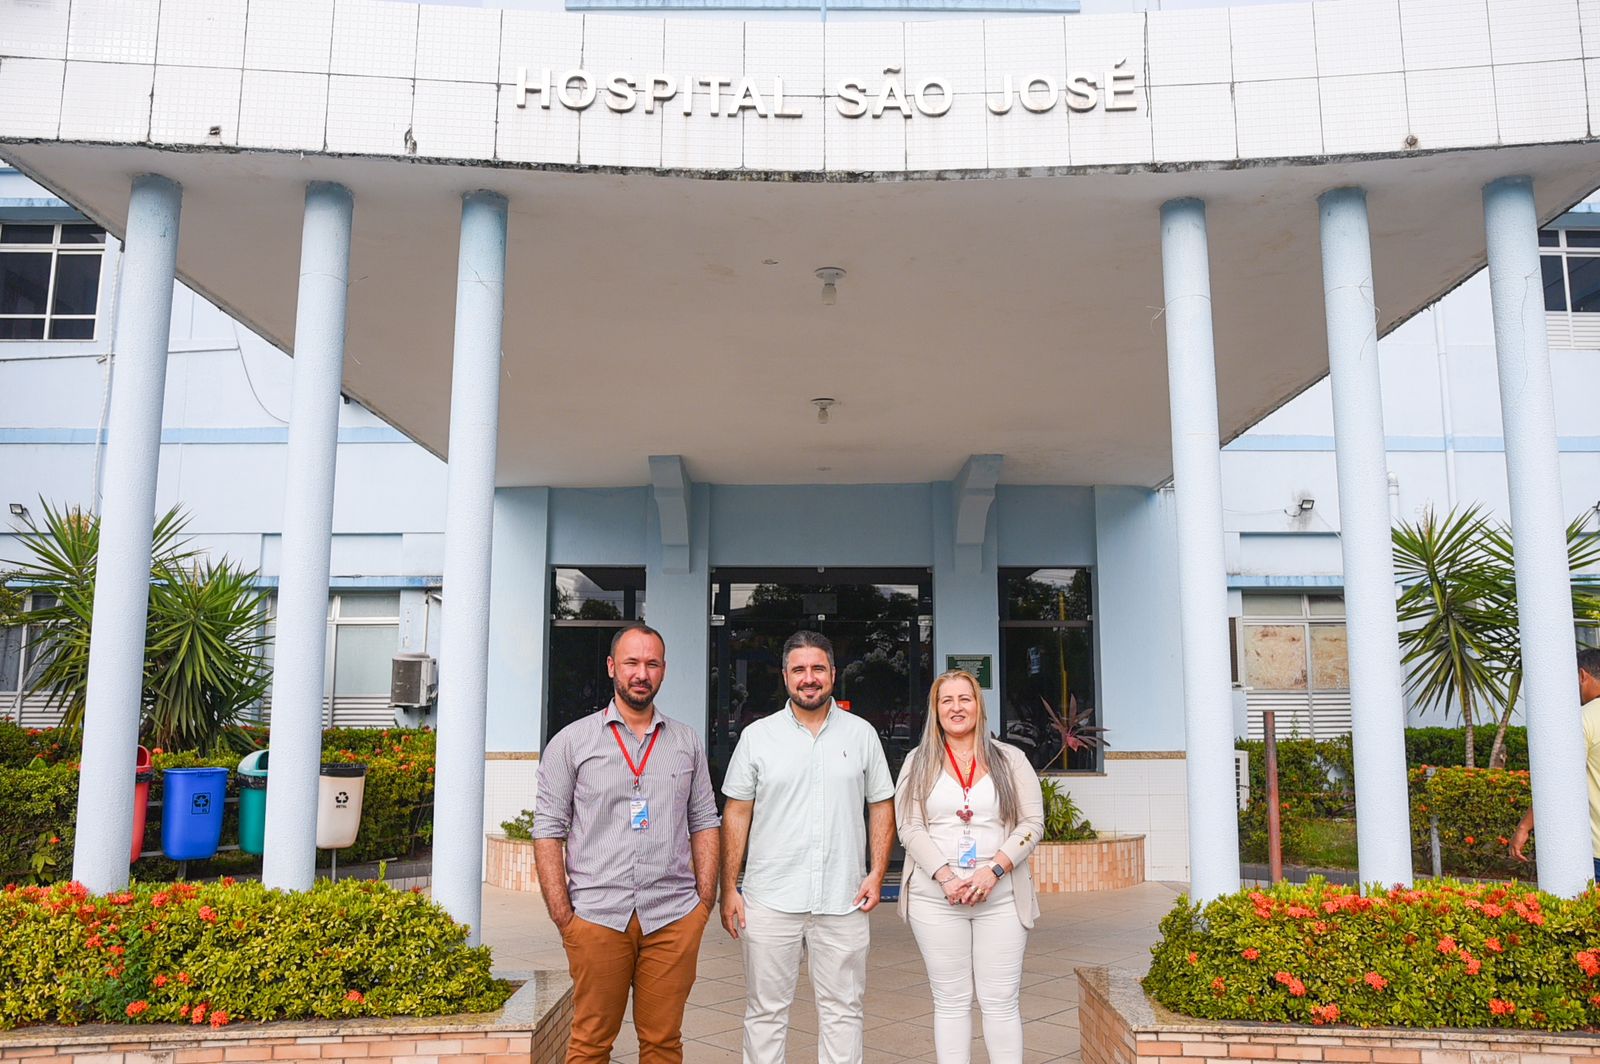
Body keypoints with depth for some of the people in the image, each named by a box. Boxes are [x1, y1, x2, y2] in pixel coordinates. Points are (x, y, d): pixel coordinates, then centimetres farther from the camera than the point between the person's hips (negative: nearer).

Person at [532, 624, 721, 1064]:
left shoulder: (687, 742, 11)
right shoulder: (571, 742, 3)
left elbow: (704, 823, 12)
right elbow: (548, 831, 1)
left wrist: (705, 902, 4)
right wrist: (562, 915, -5)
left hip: (674, 918, 2)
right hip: (596, 916, -2)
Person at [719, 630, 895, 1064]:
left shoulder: (861, 734, 5)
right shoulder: (757, 736, 2)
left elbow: (882, 805, 10)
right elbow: (736, 814, 3)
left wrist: (877, 873, -1)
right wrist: (728, 889, -2)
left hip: (842, 900, 1)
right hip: (769, 899, -1)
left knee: (844, 1010, 9)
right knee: (765, 1011, 8)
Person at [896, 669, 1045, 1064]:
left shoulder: (1011, 760, 8)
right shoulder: (919, 762, 8)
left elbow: (1032, 823, 2)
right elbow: (910, 828, 0)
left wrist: (993, 871, -11)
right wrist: (946, 878, -12)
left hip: (1001, 898, 0)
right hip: (936, 898, 0)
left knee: (1001, 1001, 1)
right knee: (950, 1001, 4)